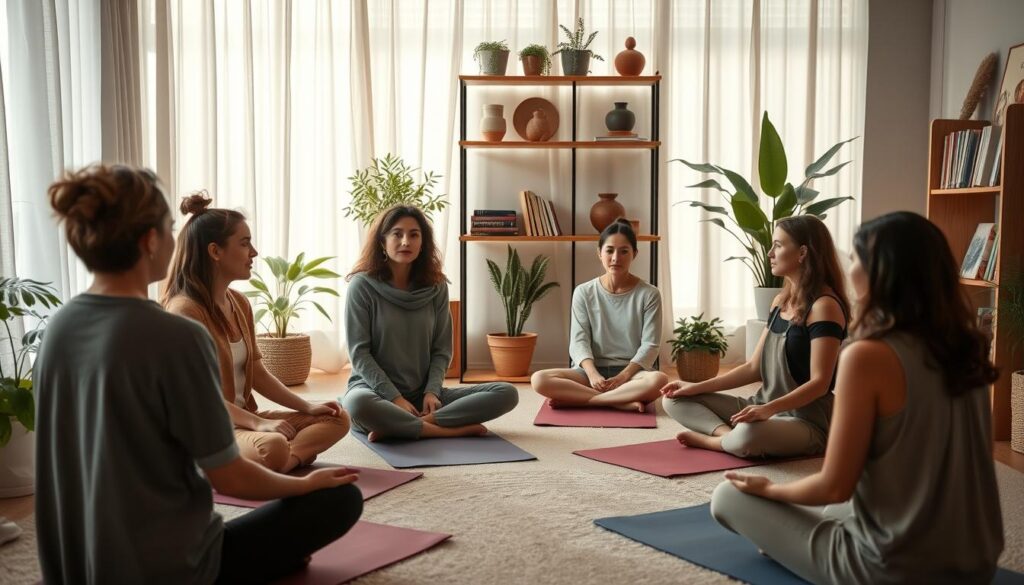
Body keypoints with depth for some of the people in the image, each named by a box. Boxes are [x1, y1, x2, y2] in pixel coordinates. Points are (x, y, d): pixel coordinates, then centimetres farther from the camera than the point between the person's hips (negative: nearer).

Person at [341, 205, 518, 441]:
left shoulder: (436, 287, 4)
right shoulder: (362, 285, -6)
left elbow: (442, 350, 6)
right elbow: (359, 353, -9)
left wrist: (432, 391, -11)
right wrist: (395, 398, -17)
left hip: (422, 393, 4)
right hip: (376, 390, -4)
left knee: (507, 393, -15)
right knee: (359, 403, -41)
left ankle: (397, 426, -25)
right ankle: (453, 429, -24)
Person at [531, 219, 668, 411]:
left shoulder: (649, 294, 1)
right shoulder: (584, 292, 5)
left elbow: (650, 345, -4)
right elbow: (579, 341, -3)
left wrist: (623, 377, -19)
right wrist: (592, 374, -22)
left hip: (632, 371, -1)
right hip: (591, 370, 1)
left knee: (659, 380, -37)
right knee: (539, 380, -27)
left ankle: (576, 399, -28)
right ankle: (621, 402, -28)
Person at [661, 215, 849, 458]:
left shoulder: (824, 306, -15)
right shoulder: (780, 301, 11)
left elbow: (819, 383, -20)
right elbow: (755, 367, 11)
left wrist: (769, 409, -34)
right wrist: (698, 387, 4)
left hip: (806, 420, -8)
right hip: (765, 408, 8)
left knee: (748, 436, -41)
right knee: (675, 400, 2)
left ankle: (713, 439, -8)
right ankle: (729, 434, -20)